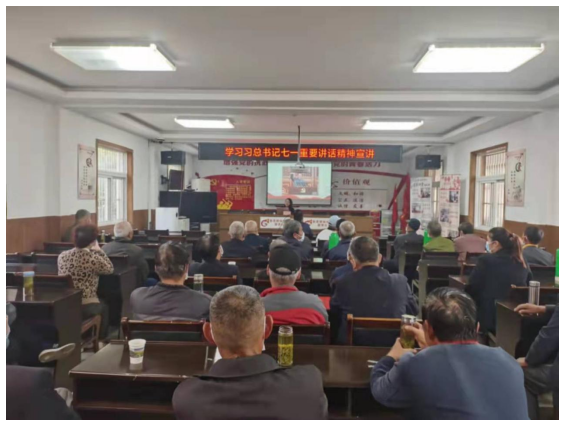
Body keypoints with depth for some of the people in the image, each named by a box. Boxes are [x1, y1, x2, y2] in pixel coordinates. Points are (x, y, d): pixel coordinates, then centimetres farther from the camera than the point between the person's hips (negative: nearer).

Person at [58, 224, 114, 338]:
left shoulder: (62, 256, 0)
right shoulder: (93, 258, -17)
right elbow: (110, 269, 0)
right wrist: (99, 250, 3)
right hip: (87, 307, -5)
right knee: (103, 307, 30)